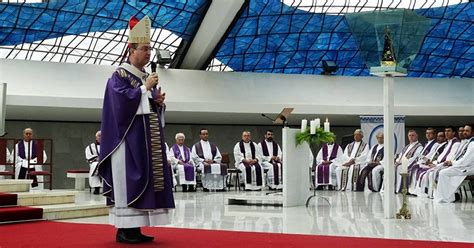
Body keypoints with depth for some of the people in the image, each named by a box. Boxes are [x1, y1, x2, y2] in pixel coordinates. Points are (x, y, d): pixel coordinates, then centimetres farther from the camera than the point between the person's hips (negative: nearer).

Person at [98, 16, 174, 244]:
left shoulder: (146, 77, 19)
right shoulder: (119, 75, -4)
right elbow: (121, 100, -19)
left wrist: (159, 102, 0)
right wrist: (145, 89, -13)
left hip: (148, 137, 8)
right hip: (129, 136, -8)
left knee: (145, 180, 5)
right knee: (128, 180, -10)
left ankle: (135, 228, 10)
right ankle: (124, 230, -5)